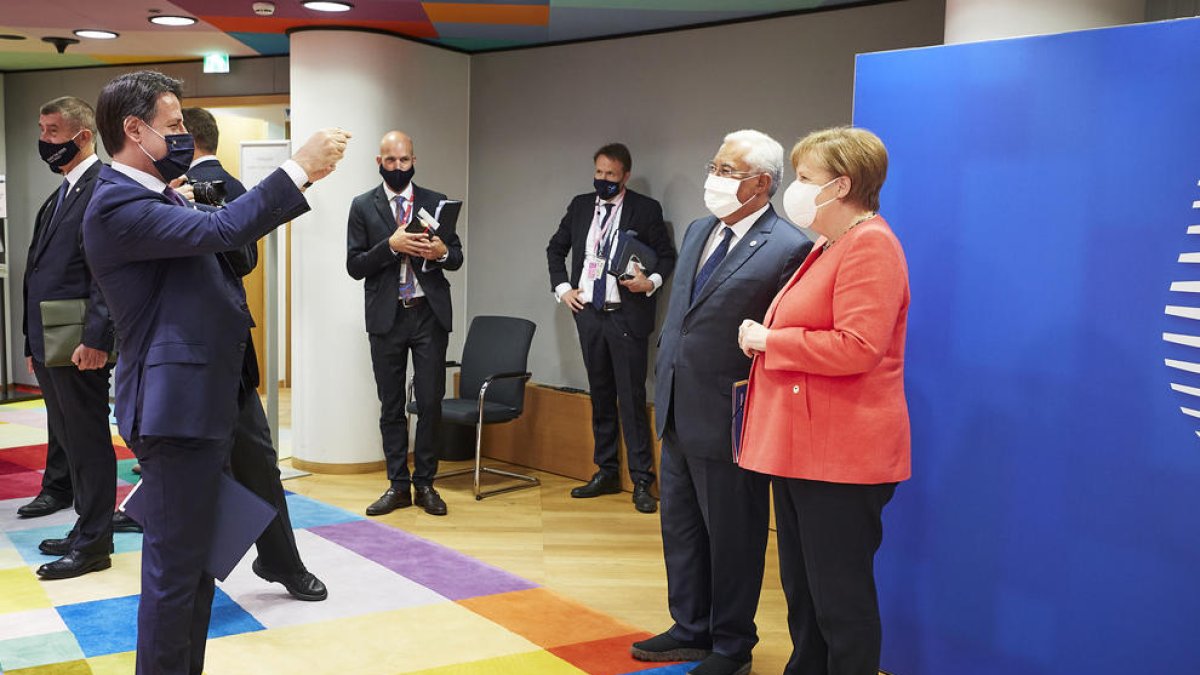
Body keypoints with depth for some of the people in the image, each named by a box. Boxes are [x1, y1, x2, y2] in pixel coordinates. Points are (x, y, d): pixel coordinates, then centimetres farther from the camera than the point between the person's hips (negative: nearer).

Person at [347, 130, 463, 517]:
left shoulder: (436, 203, 8)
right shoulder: (363, 207, 5)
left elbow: (457, 257, 10)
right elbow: (355, 266, -1)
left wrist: (442, 252, -13)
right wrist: (391, 245, -17)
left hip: (429, 314, 0)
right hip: (386, 317, 0)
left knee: (431, 402, 0)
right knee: (391, 405, 7)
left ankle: (425, 483, 14)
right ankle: (398, 486, 17)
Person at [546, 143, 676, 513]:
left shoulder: (645, 209, -3)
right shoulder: (580, 205, 9)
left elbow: (667, 255, 2)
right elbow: (556, 248, 19)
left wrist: (652, 282, -16)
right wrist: (561, 287, 7)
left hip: (627, 315, -5)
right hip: (588, 313, 5)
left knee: (632, 398, -4)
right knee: (600, 396, 13)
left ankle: (642, 482, 3)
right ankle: (606, 473, 24)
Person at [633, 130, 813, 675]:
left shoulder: (789, 249, -16)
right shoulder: (698, 231, 11)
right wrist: (665, 379, 15)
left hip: (728, 420, -8)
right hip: (678, 413, 8)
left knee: (732, 538, 8)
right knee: (680, 527, 19)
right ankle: (691, 629, 38)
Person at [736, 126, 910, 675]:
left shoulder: (869, 245, -14)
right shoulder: (827, 247, 18)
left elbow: (856, 346, -24)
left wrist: (768, 340, -14)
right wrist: (765, 342, 8)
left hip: (840, 453, -10)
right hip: (800, 444, 10)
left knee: (838, 596, 0)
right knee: (801, 588, 18)